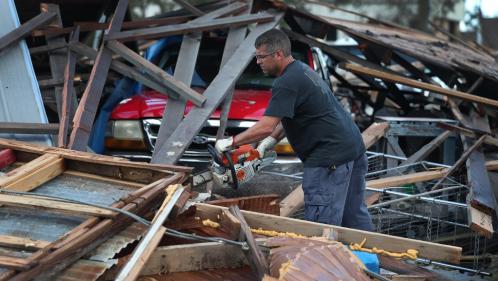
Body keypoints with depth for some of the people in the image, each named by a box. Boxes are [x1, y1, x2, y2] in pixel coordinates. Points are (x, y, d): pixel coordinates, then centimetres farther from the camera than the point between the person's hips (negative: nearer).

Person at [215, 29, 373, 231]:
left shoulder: (287, 83, -16)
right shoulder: (301, 69, 15)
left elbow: (266, 126, -22)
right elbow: (289, 118, 19)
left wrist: (230, 143, -12)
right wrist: (267, 144, 9)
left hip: (330, 157, -10)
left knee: (320, 226, -8)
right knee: (354, 214, 19)